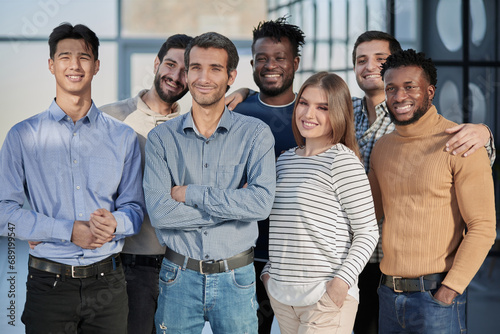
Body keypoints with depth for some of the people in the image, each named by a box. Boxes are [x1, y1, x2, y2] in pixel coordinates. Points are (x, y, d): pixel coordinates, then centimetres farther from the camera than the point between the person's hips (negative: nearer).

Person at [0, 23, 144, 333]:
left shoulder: (123, 137, 8)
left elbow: (134, 207, 8)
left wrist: (115, 223, -16)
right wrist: (69, 231, -15)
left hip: (107, 283, 2)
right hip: (49, 282, -1)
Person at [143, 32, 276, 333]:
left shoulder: (255, 133, -3)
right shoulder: (162, 138, 0)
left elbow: (262, 203, -17)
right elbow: (159, 212, -13)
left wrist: (189, 193, -15)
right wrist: (233, 204, -14)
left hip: (236, 278, -1)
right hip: (179, 278, 1)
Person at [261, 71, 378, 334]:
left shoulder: (343, 161, -8)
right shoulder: (285, 160, 12)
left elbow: (368, 232, -8)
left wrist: (343, 280, -16)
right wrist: (269, 271, 13)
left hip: (327, 295, -6)